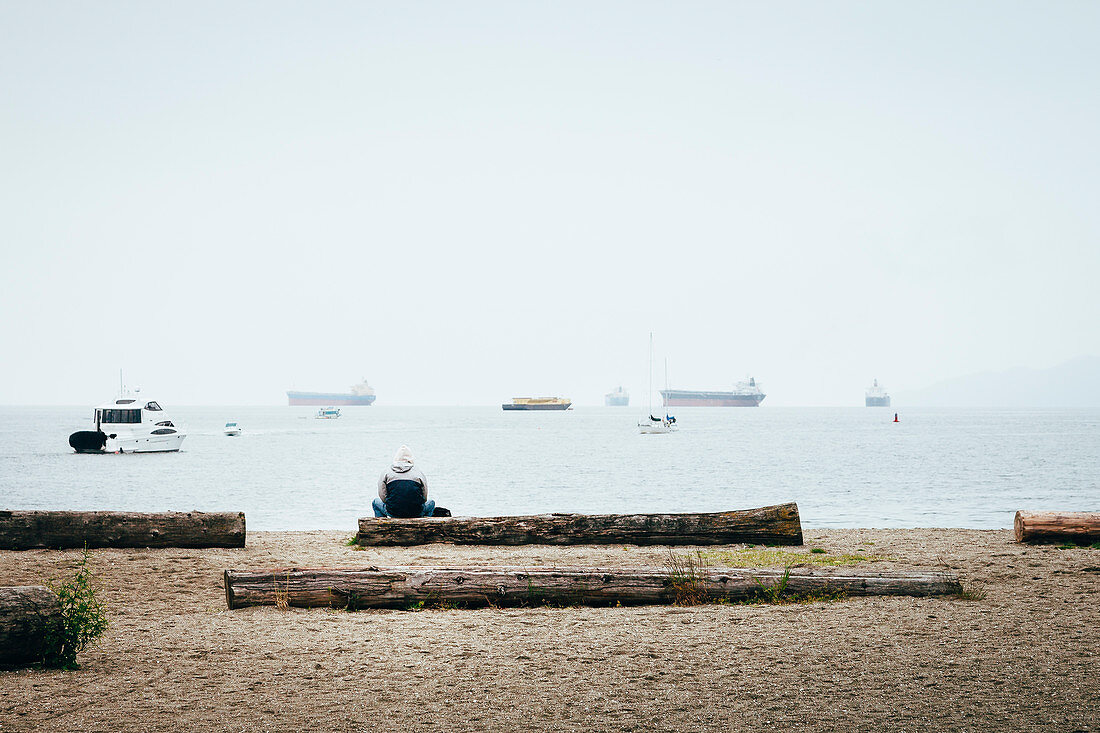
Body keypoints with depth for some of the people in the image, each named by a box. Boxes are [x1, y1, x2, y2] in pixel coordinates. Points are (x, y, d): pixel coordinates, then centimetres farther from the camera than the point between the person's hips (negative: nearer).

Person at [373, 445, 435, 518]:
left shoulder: (385, 473, 8)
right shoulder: (419, 472, 8)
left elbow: (382, 497, 5)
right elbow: (424, 498, 8)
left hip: (393, 512, 0)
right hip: (416, 513, 0)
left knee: (376, 502, 31)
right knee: (431, 503, 33)